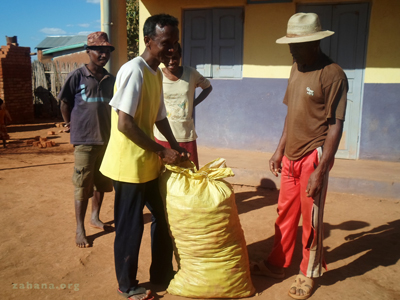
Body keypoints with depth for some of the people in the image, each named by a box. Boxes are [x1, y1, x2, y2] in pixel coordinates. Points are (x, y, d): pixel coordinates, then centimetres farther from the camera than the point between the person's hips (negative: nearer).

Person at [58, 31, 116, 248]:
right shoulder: (77, 76, -7)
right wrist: (71, 124, 9)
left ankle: (95, 218, 33)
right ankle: (80, 229, 13)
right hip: (84, 140, -5)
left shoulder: (111, 79, 7)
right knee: (82, 187, 1)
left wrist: (110, 129, 13)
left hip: (106, 139, 5)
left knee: (101, 183, 15)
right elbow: (65, 103, 2)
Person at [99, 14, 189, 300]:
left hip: (149, 164, 9)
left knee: (163, 219, 18)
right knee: (130, 226, 6)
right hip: (129, 165, -9)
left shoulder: (157, 73, 10)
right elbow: (124, 124, -23)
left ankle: (161, 273, 36)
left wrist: (176, 149, 10)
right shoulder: (133, 71, -18)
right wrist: (162, 151, -18)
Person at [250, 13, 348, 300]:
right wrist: (280, 149, 15)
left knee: (311, 219, 7)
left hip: (312, 158, -7)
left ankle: (309, 274, 26)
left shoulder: (332, 75, -15)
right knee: (285, 214, 17)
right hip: (290, 157, 7)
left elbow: (336, 125, -16)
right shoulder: (297, 68, 8)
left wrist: (320, 170, -18)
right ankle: (276, 264, 34)